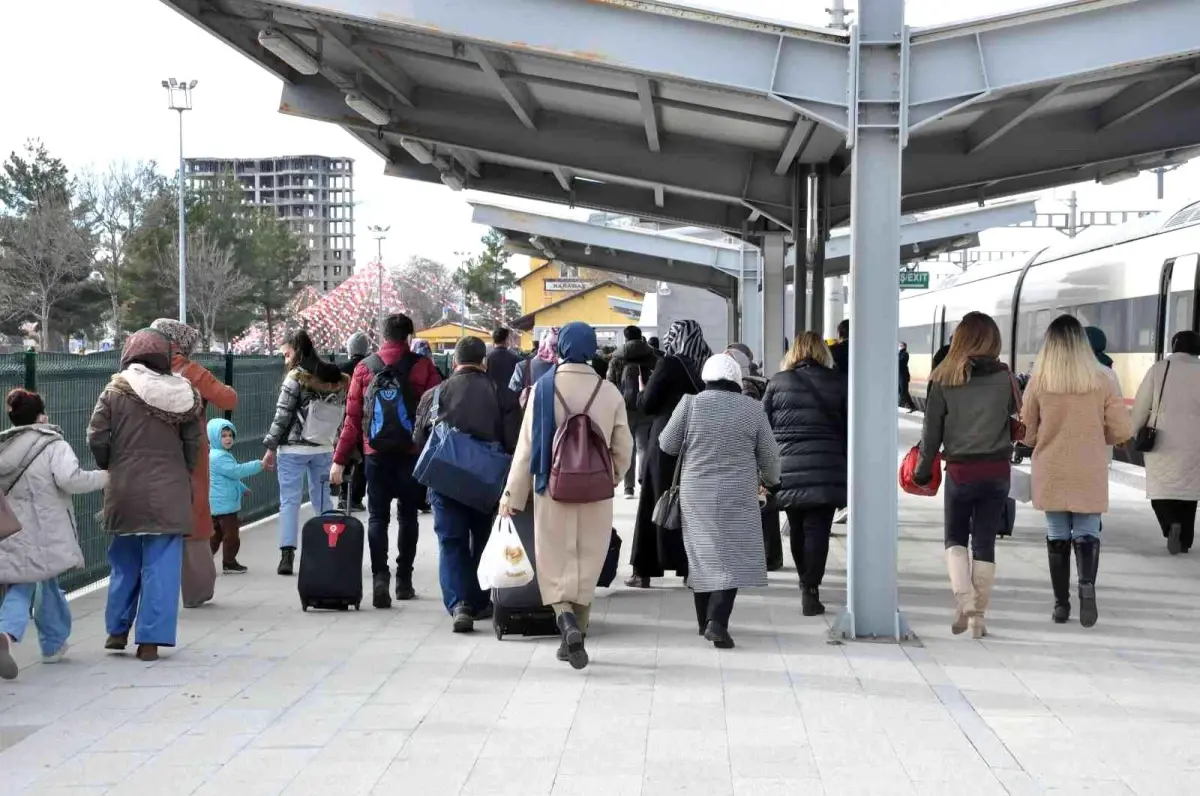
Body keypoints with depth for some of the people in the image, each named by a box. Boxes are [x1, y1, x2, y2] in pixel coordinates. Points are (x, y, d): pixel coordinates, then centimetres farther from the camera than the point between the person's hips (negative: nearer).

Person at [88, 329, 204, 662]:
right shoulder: (184, 394, -1)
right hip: (168, 494, -1)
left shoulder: (116, 392, -3)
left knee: (125, 562, 17)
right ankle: (151, 639, -1)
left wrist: (110, 467, 14)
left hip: (124, 491, 1)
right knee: (161, 566, 1)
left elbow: (97, 439, -4)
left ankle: (117, 630, 24)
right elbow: (195, 443, 1)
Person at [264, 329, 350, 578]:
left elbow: (282, 417, -11)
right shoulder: (335, 377, 6)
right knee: (322, 499, 14)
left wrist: (271, 448, -4)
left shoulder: (296, 378, -12)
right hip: (324, 448, 5)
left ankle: (287, 554, -10)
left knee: (289, 500, -2)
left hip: (293, 448, -5)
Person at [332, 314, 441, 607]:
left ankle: (380, 576, -13)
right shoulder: (423, 366, -2)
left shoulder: (365, 367, 2)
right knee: (408, 516, 12)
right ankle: (404, 580, 14)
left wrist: (340, 459, 2)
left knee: (377, 517, 4)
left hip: (376, 453, 1)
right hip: (412, 452, 0)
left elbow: (352, 417, 0)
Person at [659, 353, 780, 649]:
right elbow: (768, 454, 5)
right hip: (738, 496, -1)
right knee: (731, 558, 2)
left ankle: (705, 620, 23)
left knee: (700, 555, 14)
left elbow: (667, 445, 2)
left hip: (696, 494, 1)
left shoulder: (690, 403, -5)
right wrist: (769, 481, 24)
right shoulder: (752, 408, -3)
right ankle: (718, 621, -14)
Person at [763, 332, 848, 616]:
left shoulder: (777, 382, 7)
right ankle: (810, 591, -10)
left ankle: (805, 582, 29)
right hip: (826, 469, -2)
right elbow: (850, 428, 5)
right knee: (817, 529, -3)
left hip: (787, 468, 2)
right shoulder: (838, 382, 5)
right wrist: (850, 467, 12)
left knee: (797, 529, 17)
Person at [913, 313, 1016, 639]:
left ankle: (964, 598, -8)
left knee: (955, 538, 14)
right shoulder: (1003, 377, -3)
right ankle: (978, 616, 10)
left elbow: (932, 429, -2)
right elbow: (1015, 413, 6)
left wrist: (923, 469, 7)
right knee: (985, 542, 8)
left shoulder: (944, 379, -5)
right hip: (997, 469, 1)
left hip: (960, 470, -1)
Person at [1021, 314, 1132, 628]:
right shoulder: (1101, 380, -6)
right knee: (1087, 534, 7)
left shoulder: (1039, 382, -7)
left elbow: (1027, 434, 1)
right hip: (1090, 475, 0)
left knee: (1057, 537, 11)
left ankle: (1061, 604, 13)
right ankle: (1087, 584, -19)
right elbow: (1122, 431, -4)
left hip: (1051, 475, 0)